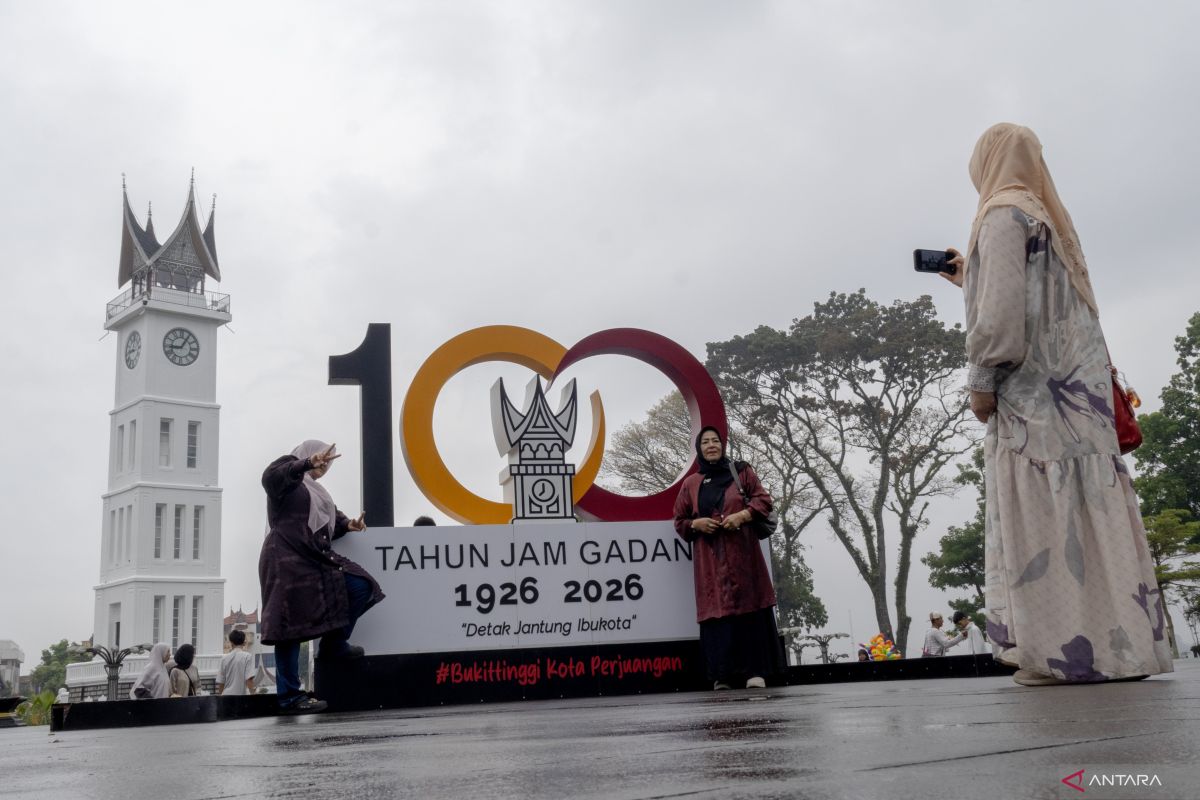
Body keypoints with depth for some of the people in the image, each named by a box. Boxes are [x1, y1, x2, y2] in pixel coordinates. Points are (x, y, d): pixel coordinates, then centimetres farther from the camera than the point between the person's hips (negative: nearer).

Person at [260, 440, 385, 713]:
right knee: (291, 627, -7)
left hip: (315, 560, 8)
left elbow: (328, 525, 24)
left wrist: (347, 525, 2)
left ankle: (334, 644, 13)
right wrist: (308, 462, -40)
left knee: (361, 588, -1)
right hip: (288, 561, -8)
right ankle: (290, 697, -3)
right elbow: (271, 476, -25)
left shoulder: (314, 490, 26)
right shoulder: (288, 469, 0)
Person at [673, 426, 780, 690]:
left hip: (742, 553, -1)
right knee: (716, 610, -4)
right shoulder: (690, 484, 12)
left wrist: (743, 515, -12)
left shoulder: (741, 472, 9)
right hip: (709, 559, 1)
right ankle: (721, 675, -4)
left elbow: (763, 500, 4)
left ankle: (755, 671, -5)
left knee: (749, 607, -7)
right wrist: (696, 524, -6)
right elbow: (680, 521, 15)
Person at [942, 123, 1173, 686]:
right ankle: (1113, 643, 7)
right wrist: (971, 276, 36)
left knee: (1042, 513, -9)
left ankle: (1065, 650, -9)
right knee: (1088, 510, 5)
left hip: (1032, 389, -9)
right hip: (1078, 386, 9)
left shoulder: (1003, 215, -5)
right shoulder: (1048, 217, 23)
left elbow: (1002, 306, -16)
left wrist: (982, 379, -12)